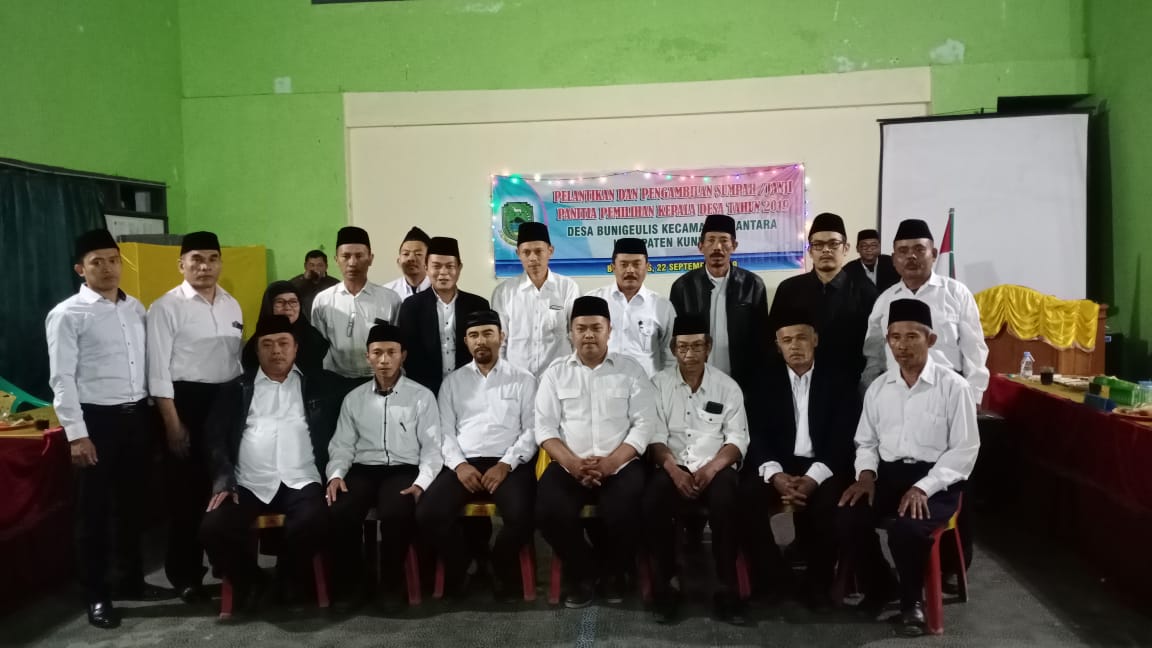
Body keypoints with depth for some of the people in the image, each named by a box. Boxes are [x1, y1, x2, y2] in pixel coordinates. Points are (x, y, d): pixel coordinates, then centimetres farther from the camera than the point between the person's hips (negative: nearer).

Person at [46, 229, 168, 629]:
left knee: (131, 504, 17)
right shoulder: (67, 315, -8)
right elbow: (62, 379, -11)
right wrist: (76, 435, -16)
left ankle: (131, 580, 32)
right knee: (94, 510, 6)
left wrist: (153, 410, 8)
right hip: (97, 419, -5)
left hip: (137, 416, 5)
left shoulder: (136, 308, 9)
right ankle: (96, 596, 19)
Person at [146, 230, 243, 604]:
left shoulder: (232, 306, 9)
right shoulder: (167, 307, -8)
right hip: (186, 401, -5)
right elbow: (158, 369, -10)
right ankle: (185, 575, 20)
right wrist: (173, 423, -13)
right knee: (187, 490, 5)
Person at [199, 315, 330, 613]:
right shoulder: (238, 388, 15)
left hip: (300, 482, -1)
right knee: (213, 529, -23)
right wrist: (223, 481, -4)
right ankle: (249, 582, 8)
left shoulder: (312, 385, 13)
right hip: (249, 485, 2)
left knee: (314, 523, -31)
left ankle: (286, 581, 2)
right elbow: (216, 435, 8)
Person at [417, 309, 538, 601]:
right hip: (463, 463, 2)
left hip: (509, 463, -2)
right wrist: (459, 464, -10)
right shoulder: (453, 381, 17)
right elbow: (445, 431, 9)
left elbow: (532, 430, 2)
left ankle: (502, 571, 4)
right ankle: (462, 567, 6)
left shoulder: (523, 379, 11)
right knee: (427, 514, -24)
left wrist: (506, 464, -12)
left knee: (520, 516, -31)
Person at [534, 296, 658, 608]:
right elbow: (545, 427, 3)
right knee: (549, 512, -27)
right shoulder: (555, 373, 10)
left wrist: (610, 463, -15)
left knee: (624, 513, -29)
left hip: (620, 464, -1)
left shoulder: (631, 370, 7)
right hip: (569, 465, 1)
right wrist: (573, 463, -14)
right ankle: (582, 573, 2)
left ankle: (613, 573, 5)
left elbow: (644, 424, -1)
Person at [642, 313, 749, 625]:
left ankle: (726, 587, -17)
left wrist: (711, 467, -17)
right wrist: (673, 469, -18)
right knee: (653, 503, -31)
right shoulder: (659, 383, 8)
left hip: (715, 467, 0)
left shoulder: (727, 386, 8)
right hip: (674, 467, 0)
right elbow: (655, 435, 0)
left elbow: (737, 438, 2)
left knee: (726, 502, -33)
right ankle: (668, 581, -11)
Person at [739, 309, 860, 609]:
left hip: (823, 468, -1)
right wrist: (775, 474, -20)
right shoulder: (765, 379, 9)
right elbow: (757, 434, -1)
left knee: (830, 503, -32)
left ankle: (817, 583, -6)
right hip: (778, 466, 2)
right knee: (746, 497, -27)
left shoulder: (839, 379, 5)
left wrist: (813, 477, -20)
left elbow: (844, 438, -5)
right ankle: (774, 579, -9)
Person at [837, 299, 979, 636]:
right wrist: (866, 474, -4)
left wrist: (923, 488, -17)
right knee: (847, 519, -23)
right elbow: (866, 441, 17)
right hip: (887, 474, 4)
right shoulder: (878, 387, 10)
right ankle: (877, 586, 8)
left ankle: (912, 598, 1)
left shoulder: (953, 386, -5)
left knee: (905, 528, -33)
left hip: (936, 480, -4)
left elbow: (965, 450, -7)